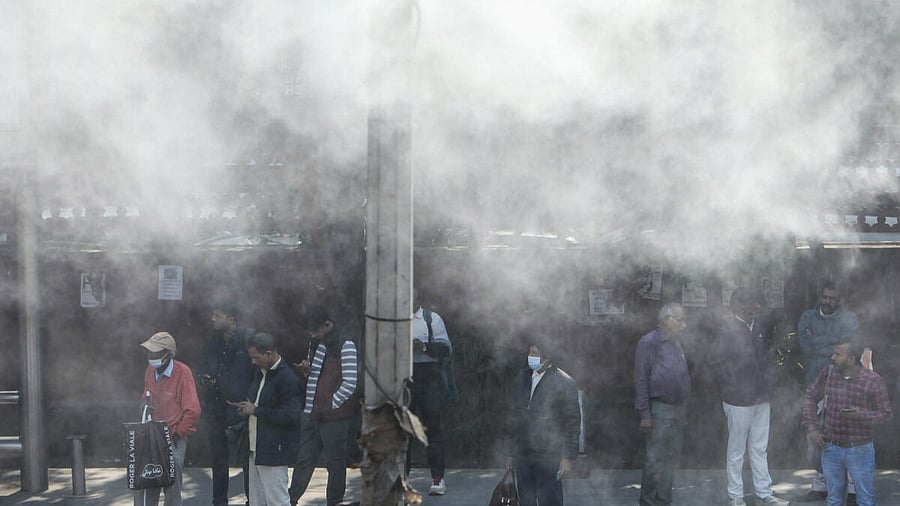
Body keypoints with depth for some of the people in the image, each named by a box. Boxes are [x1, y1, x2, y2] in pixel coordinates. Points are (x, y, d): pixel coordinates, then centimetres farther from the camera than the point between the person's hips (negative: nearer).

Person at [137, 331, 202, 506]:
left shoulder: (182, 372, -13)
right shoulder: (150, 371, 7)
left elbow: (192, 410, -13)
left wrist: (178, 434, -12)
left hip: (174, 440, -6)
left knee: (172, 488, -2)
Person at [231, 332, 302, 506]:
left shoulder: (287, 379, -16)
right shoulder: (260, 372, 13)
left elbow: (290, 416, -23)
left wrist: (256, 410, -17)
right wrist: (246, 408, 7)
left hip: (274, 452, -9)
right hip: (256, 449, 9)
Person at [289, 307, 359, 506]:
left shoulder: (345, 346, -12)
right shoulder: (316, 344, 13)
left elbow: (350, 383, -15)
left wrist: (331, 405, -13)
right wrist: (307, 369, 5)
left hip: (334, 415, -7)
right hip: (312, 413, 7)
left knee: (335, 463, 3)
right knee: (303, 460, 9)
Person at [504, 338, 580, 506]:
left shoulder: (563, 382, -6)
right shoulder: (521, 379, 11)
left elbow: (572, 422, -7)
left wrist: (568, 458, -11)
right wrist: (510, 452, 15)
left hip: (548, 458, -5)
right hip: (523, 456, 5)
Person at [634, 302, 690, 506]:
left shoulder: (677, 343, 14)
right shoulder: (649, 342, -11)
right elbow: (641, 380, -14)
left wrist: (684, 406, 16)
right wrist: (644, 414, -17)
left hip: (678, 410, 8)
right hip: (659, 410, -8)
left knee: (671, 459, 14)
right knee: (654, 460, -6)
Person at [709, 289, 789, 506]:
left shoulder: (759, 328, 6)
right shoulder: (728, 331, -14)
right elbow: (716, 362, -13)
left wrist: (769, 381, 10)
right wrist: (731, 386, -12)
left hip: (761, 399, 6)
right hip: (739, 400, -6)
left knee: (760, 449, 13)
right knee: (736, 451, 5)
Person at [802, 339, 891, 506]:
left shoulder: (873, 381, -13)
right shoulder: (828, 374, -4)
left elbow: (885, 414, -8)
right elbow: (811, 397, 10)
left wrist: (861, 415, -26)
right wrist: (811, 428, 2)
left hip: (860, 450, -3)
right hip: (831, 449, 3)